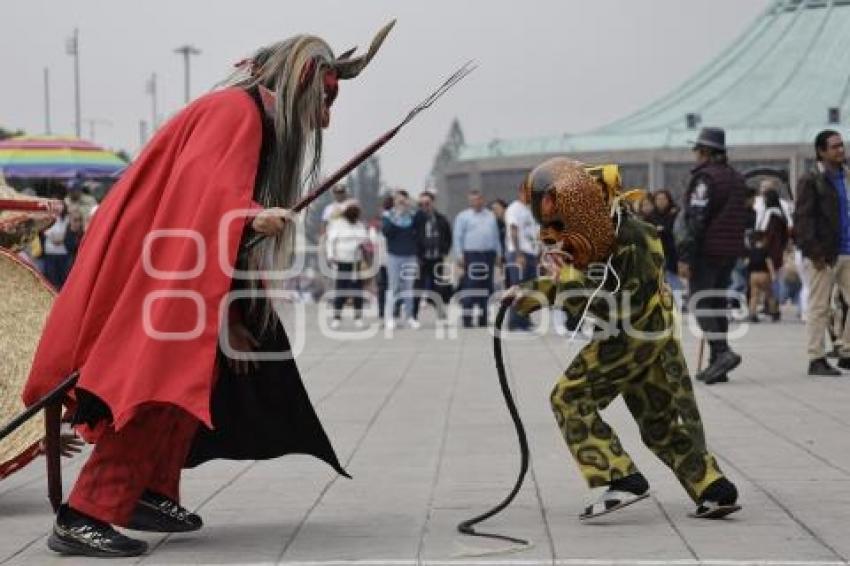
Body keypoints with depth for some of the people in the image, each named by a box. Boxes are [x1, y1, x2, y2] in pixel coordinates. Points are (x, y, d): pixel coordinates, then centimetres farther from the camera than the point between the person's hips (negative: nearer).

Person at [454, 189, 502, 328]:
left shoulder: (491, 216, 17)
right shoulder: (463, 216, 4)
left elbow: (496, 236, 19)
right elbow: (457, 237, 0)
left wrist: (498, 254, 13)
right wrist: (459, 255, -8)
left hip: (489, 255, 5)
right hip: (471, 255, -5)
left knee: (486, 287, 5)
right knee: (470, 288, -9)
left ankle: (483, 319, 10)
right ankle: (467, 319, -8)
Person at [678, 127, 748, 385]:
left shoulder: (705, 178, -11)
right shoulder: (737, 179, 15)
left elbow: (696, 221, -17)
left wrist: (685, 257, -18)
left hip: (707, 250, -8)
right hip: (731, 252, 8)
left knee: (700, 303, -5)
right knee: (718, 303, 12)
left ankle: (722, 352, -22)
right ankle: (716, 364, 12)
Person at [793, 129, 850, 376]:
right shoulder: (811, 180, -6)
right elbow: (802, 219, -11)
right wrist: (814, 252, -17)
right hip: (823, 256, -6)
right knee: (819, 309, 0)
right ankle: (816, 359, 6)